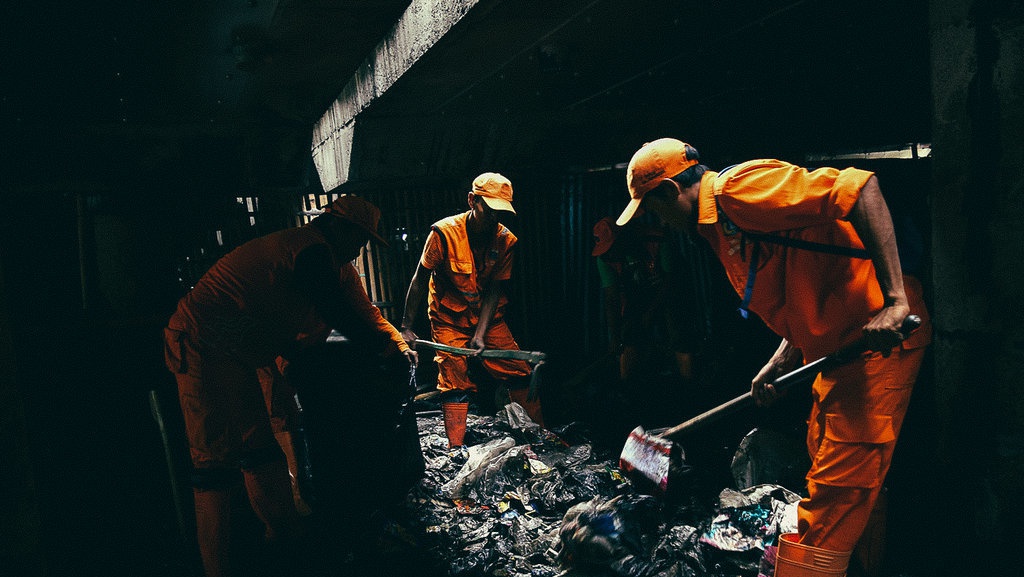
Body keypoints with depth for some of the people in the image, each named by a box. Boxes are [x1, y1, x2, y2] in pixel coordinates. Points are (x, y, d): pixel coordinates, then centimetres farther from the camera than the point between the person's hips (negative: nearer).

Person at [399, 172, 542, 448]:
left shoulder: (506, 240, -10)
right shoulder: (444, 233, -20)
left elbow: (494, 289, -9)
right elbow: (420, 279, -12)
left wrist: (480, 334, -18)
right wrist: (407, 326, -11)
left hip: (488, 319, 3)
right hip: (449, 319, -3)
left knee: (519, 373, 2)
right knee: (456, 385, -8)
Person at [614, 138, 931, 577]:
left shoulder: (739, 185, -16)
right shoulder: (718, 228, 16)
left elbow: (859, 186, -25)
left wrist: (894, 299, -29)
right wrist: (775, 369, 8)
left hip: (879, 337, -11)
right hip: (837, 345, 11)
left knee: (838, 488, -5)